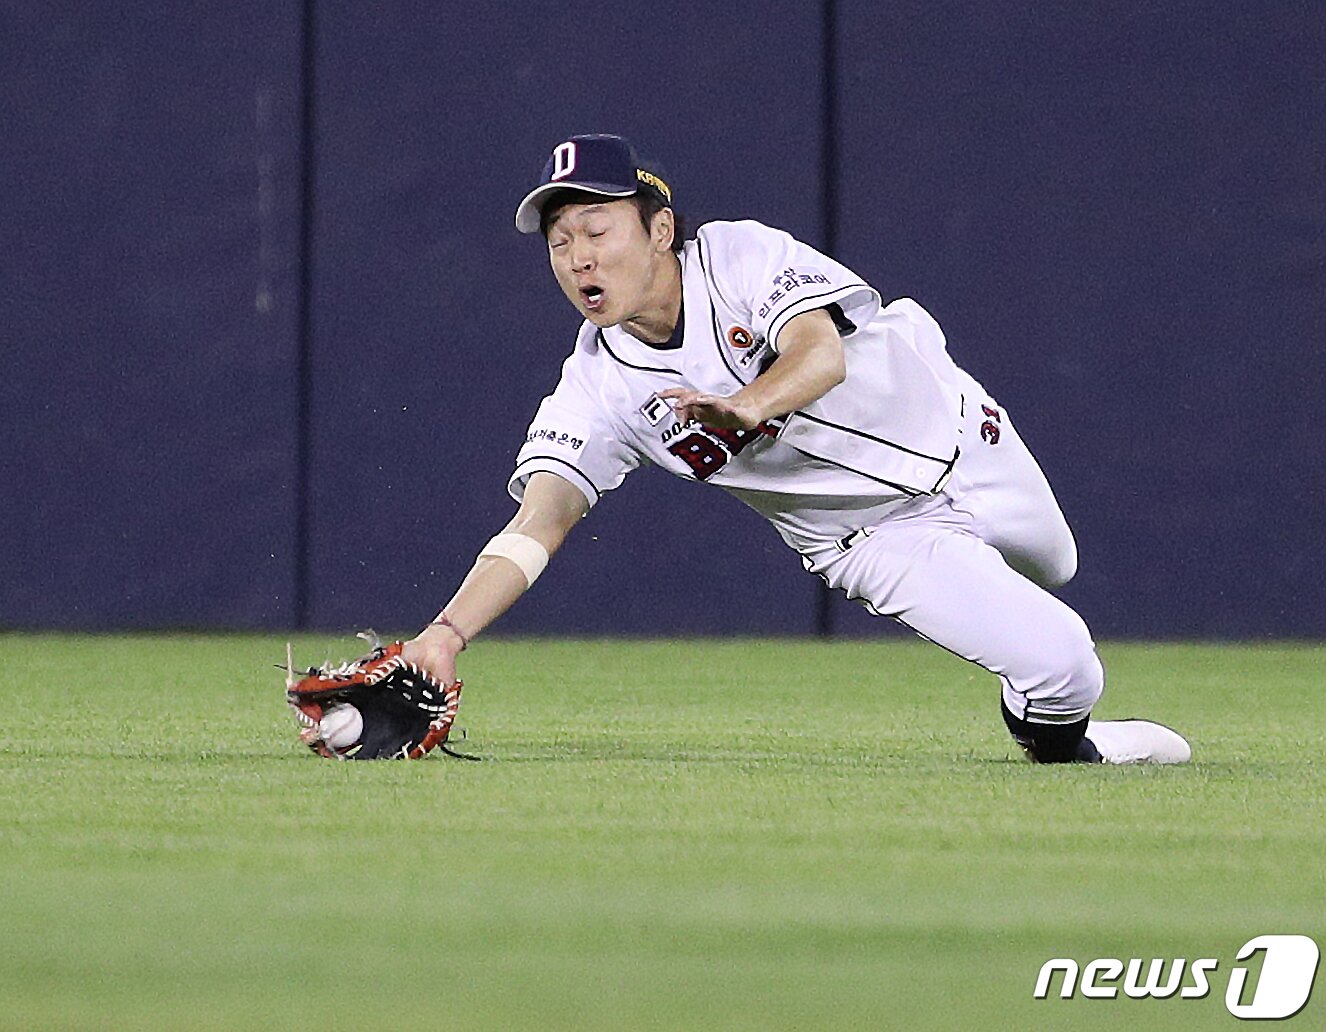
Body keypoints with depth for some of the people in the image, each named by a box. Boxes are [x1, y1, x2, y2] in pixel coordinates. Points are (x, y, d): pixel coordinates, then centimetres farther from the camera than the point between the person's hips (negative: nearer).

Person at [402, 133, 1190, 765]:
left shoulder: (743, 256, -25)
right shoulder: (601, 389, -20)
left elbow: (822, 355, -42)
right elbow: (538, 522, -28)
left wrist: (747, 408, -65)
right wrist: (448, 632, -45)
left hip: (962, 443, 1)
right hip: (878, 537, -1)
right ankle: (1059, 738, 19)